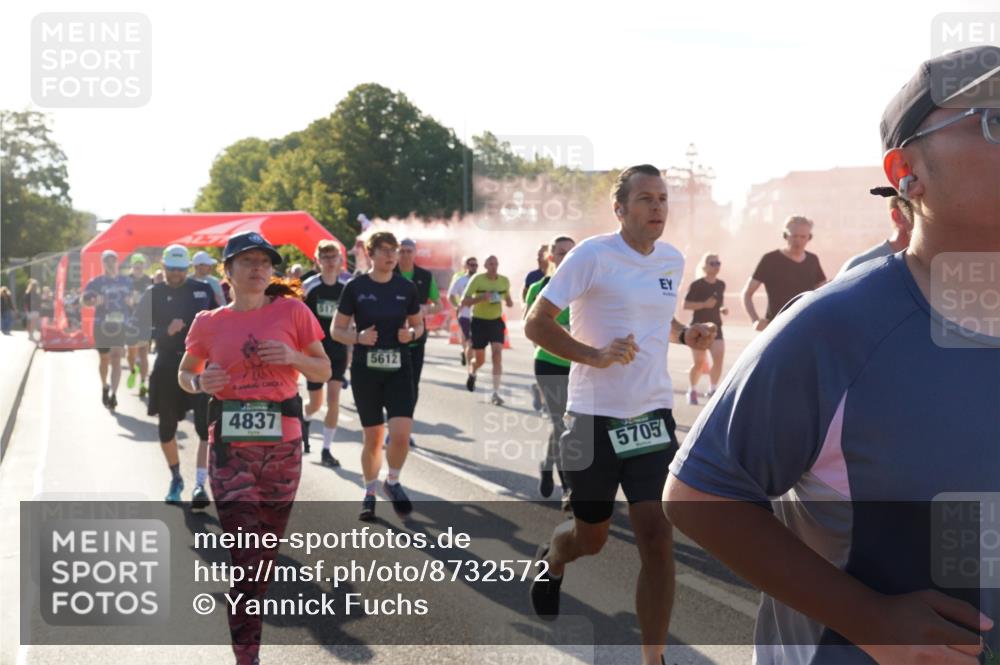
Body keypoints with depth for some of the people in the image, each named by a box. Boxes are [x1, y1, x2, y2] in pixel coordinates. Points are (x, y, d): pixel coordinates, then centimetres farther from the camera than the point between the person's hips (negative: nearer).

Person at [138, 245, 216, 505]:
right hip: (167, 367, 2)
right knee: (166, 429, 11)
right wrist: (166, 331, -18)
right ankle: (175, 478, 32)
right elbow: (142, 330, -2)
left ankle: (200, 485, -9)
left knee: (206, 428, -11)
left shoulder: (203, 290, 4)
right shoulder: (153, 294, 3)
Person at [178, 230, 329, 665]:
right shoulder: (208, 323, 3)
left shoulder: (292, 311, 1)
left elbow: (324, 371, 7)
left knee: (267, 551, 12)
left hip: (282, 446, 1)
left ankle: (249, 611, 37)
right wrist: (200, 383, -6)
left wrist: (293, 357, -13)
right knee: (246, 556, -5)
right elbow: (184, 373, 17)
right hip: (230, 448, -1)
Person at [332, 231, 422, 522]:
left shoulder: (406, 287, 3)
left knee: (401, 434, -13)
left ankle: (392, 483, 15)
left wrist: (411, 333, -8)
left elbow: (418, 324, 15)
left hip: (399, 369, 1)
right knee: (373, 438, 6)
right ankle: (370, 493, 28)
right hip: (365, 370, -1)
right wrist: (359, 337, -18)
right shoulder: (355, 287, -4)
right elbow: (337, 330, 1)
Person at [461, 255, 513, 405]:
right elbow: (464, 302, -11)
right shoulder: (477, 280, -10)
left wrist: (509, 302, -4)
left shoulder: (504, 281, 1)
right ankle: (472, 373, 46)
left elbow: (507, 296, 20)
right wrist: (481, 297, -26)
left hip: (496, 321, 2)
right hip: (479, 321, -2)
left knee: (497, 354, -15)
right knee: (479, 360, 8)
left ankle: (496, 393, -13)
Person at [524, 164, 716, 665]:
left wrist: (686, 335, 4)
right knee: (591, 538, 12)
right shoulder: (592, 255, -11)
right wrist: (594, 355, -24)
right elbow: (535, 324, -12)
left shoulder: (673, 260, 7)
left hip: (652, 415, 4)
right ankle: (552, 561, 50)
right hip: (595, 416, -4)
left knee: (657, 537, -8)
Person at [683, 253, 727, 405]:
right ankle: (693, 391, 22)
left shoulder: (721, 285, 6)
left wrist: (723, 308, 2)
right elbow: (686, 305, -12)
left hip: (715, 327, 4)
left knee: (719, 359, -12)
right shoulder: (696, 285, -10)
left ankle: (713, 390, 3)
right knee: (698, 362, 1)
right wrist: (704, 304, -23)